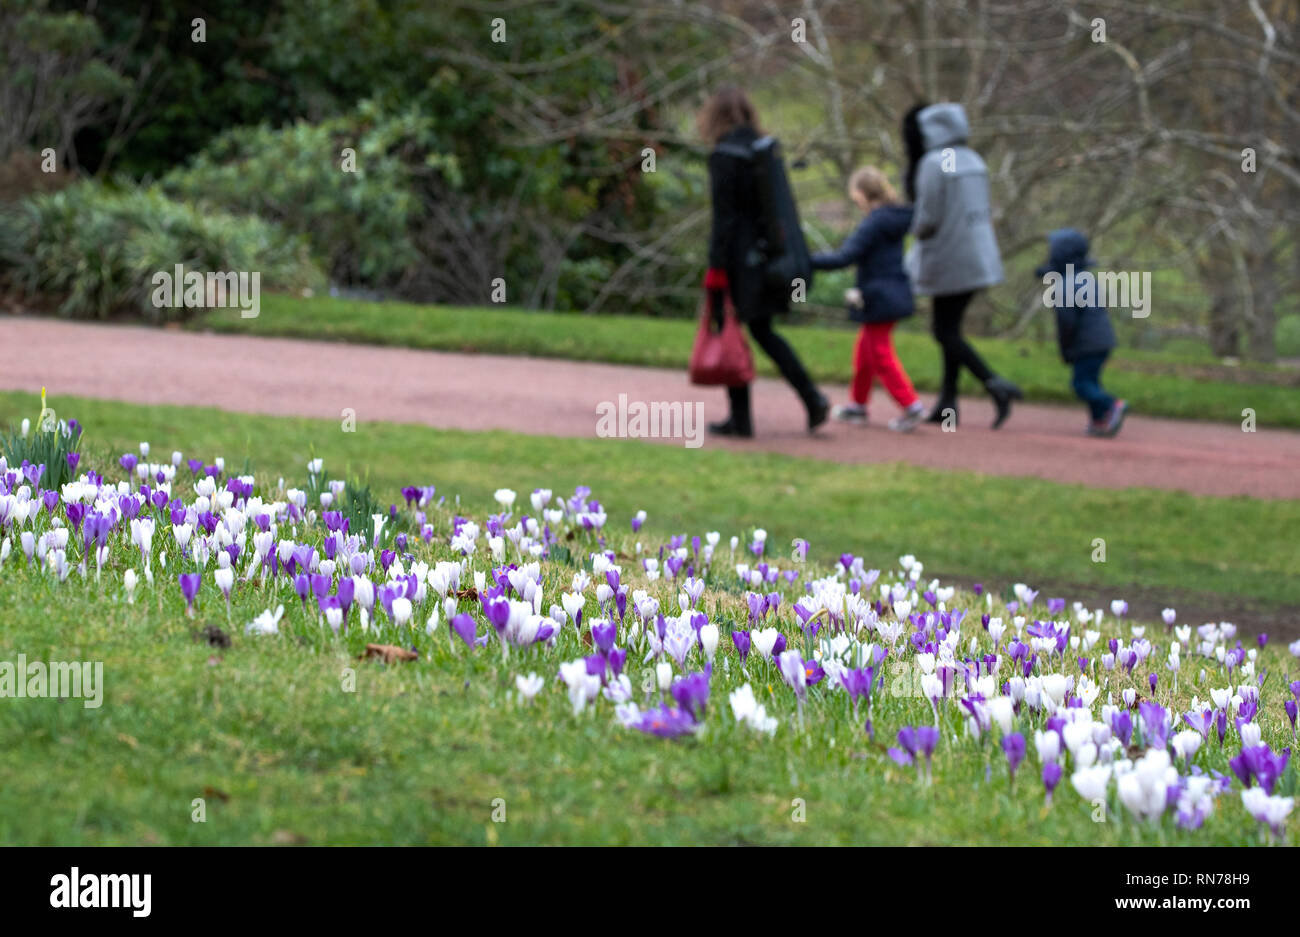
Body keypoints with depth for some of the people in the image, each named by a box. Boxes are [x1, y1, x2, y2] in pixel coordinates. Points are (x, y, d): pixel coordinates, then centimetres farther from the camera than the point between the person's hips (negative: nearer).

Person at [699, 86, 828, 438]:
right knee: (762, 331, 16)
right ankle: (812, 398, 5)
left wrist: (715, 267, -15)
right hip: (766, 258, 7)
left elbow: (724, 215, -17)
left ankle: (740, 418, 6)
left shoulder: (724, 156, -13)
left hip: (738, 259, -7)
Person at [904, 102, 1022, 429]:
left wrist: (918, 231, 6)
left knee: (946, 331, -1)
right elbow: (985, 210, 13)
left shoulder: (933, 164, -15)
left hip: (950, 260, -8)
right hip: (979, 255, 8)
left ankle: (995, 384, -15)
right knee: (949, 326, 15)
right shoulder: (971, 160, 10)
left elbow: (927, 218, -18)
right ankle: (948, 399, 15)